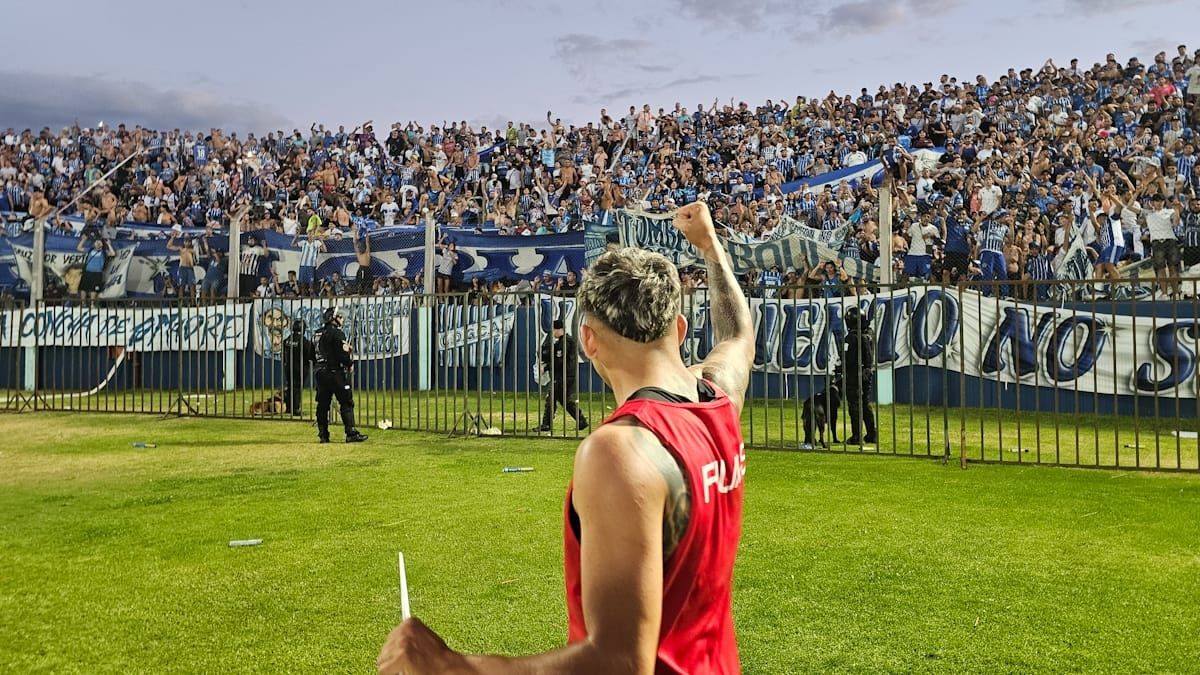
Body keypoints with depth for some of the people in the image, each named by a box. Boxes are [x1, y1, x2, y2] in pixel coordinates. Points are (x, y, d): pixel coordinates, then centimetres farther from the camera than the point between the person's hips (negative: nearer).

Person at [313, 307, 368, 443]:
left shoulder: (318, 334, 13)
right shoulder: (337, 333, -12)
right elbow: (342, 355, -18)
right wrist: (350, 363, 1)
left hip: (321, 372, 8)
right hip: (335, 373, -8)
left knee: (322, 404, 10)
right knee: (347, 403, -4)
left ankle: (323, 435, 13)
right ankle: (351, 433, -8)